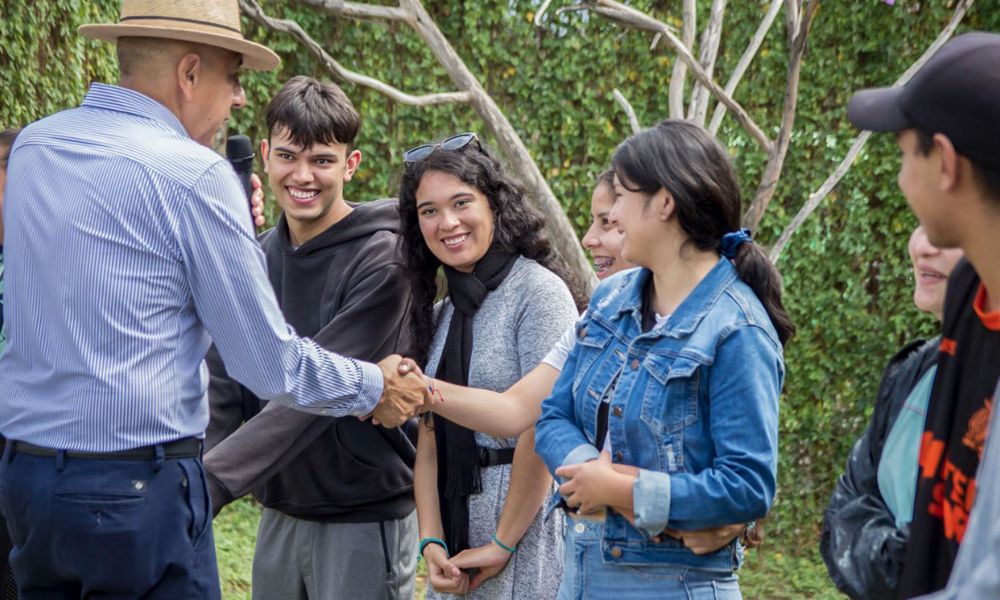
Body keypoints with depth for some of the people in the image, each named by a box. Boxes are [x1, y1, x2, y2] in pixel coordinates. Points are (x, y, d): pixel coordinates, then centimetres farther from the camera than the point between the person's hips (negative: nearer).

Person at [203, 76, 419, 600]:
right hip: (279, 513, 6)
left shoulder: (381, 261, -15)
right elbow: (224, 387, 3)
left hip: (366, 520, -6)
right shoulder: (256, 257, 6)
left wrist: (210, 483, -31)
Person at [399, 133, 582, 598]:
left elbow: (543, 430, -16)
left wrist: (502, 545, -13)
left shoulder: (538, 291, -11)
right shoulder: (439, 314, 11)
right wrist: (432, 542, -4)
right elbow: (430, 443, 8)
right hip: (458, 536, 7)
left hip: (527, 532, -7)